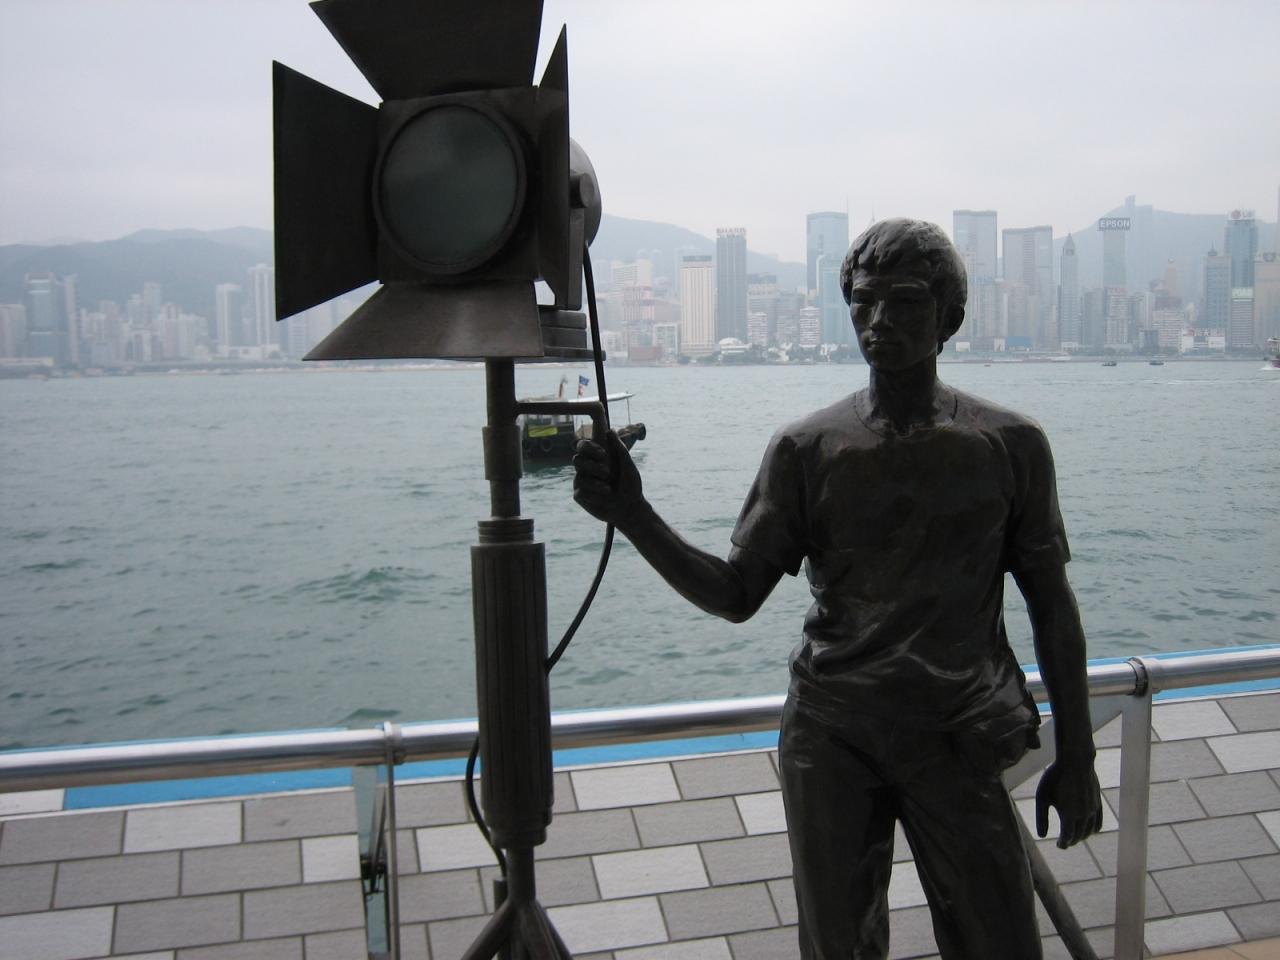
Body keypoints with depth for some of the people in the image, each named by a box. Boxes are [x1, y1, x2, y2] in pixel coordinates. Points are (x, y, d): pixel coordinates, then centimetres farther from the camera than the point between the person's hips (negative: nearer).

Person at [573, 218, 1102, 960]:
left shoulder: (1010, 445, 0)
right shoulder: (808, 449, -1)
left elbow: (1051, 605, 5)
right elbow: (735, 595, -1)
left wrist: (1077, 757, 5)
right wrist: (633, 516, -14)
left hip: (956, 742, 0)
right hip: (830, 738, 1)